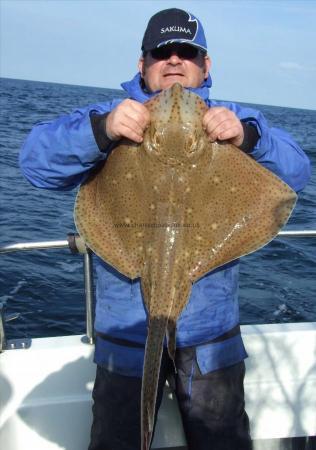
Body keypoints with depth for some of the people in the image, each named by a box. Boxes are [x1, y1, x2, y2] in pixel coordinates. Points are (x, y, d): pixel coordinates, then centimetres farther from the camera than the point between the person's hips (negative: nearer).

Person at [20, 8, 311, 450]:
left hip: (212, 333, 1)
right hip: (126, 330, 0)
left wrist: (248, 137, -27)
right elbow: (36, 162, -12)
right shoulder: (111, 116, 2)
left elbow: (296, 172, -6)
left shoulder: (233, 119, 6)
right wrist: (100, 130, -31)